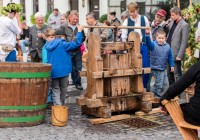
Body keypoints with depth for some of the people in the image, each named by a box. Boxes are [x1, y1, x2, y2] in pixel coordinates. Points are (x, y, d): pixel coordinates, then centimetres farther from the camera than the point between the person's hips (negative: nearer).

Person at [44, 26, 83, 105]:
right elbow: (76, 43, -17)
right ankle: (62, 105, 27)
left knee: (55, 90, 5)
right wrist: (79, 31, -10)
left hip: (53, 72, 3)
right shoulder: (63, 44, -12)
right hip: (63, 71, -3)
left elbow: (46, 60, 10)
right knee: (63, 90, 15)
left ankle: (57, 106, -9)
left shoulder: (47, 47, 4)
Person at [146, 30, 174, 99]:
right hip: (155, 68, -5)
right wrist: (147, 35, -48)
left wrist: (172, 65, 11)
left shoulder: (167, 46, 2)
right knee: (159, 83, -1)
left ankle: (155, 92, 33)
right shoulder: (153, 45, -10)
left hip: (163, 68, 5)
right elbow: (148, 42, -31)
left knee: (164, 84, 15)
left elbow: (170, 57, 10)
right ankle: (157, 96, 17)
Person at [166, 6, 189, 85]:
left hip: (176, 54, -8)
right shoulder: (172, 22, 9)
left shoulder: (184, 25, -13)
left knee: (177, 74, -1)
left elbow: (184, 42, -16)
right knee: (169, 73, 16)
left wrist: (180, 56, -18)